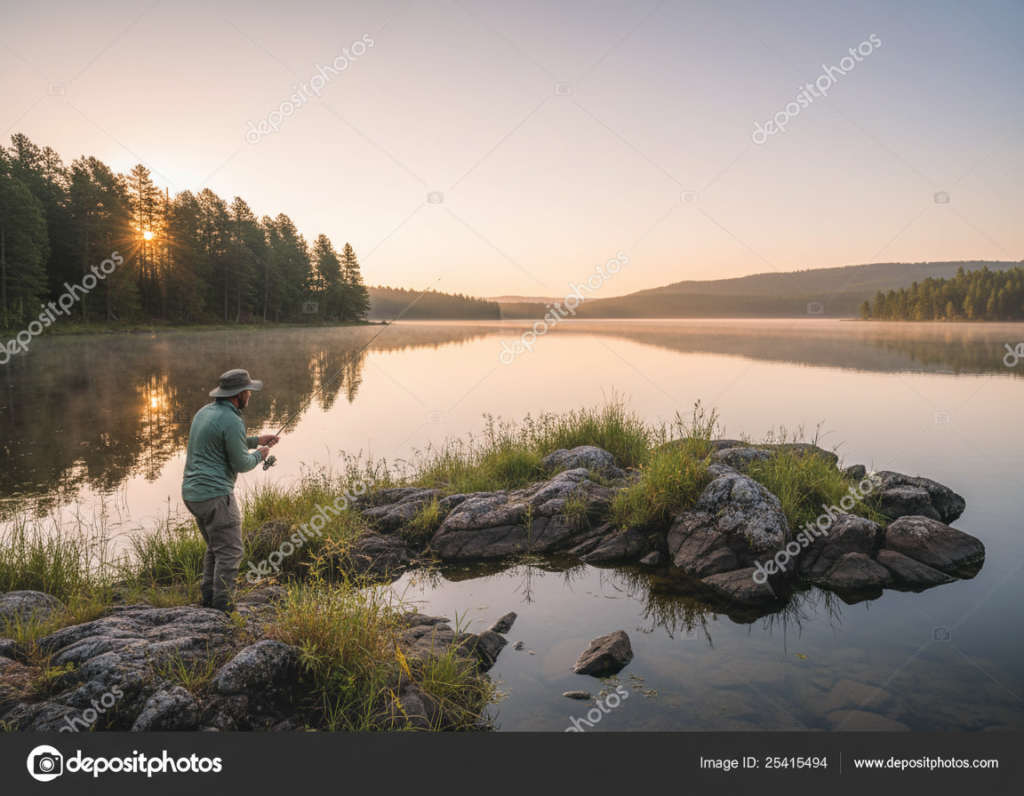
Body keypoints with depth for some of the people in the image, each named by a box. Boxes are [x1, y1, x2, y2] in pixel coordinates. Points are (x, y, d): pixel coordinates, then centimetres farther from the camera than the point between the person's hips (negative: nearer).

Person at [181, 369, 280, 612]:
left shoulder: (205, 411, 12)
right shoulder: (231, 421, -17)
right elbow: (241, 464, -14)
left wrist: (256, 440, 23)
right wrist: (259, 455, 6)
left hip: (191, 492, 10)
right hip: (215, 494, -10)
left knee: (216, 547, 21)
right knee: (230, 551, -3)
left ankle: (209, 600, 25)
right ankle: (223, 608, -1)